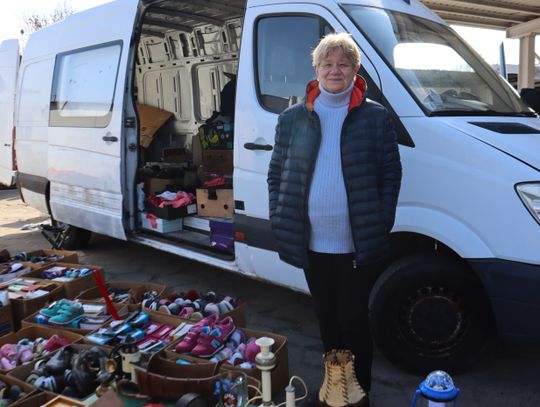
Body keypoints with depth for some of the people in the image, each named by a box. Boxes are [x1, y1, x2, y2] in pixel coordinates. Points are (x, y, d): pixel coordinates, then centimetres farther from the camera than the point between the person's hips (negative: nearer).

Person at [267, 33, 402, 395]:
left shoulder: (376, 117, -1)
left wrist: (383, 225, -8)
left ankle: (359, 389, 29)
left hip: (359, 245, -3)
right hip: (312, 244, 3)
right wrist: (279, 221, 0)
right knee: (327, 320, 18)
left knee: (353, 320, 8)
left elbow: (391, 175, -1)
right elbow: (276, 175, 8)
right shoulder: (293, 118, 5)